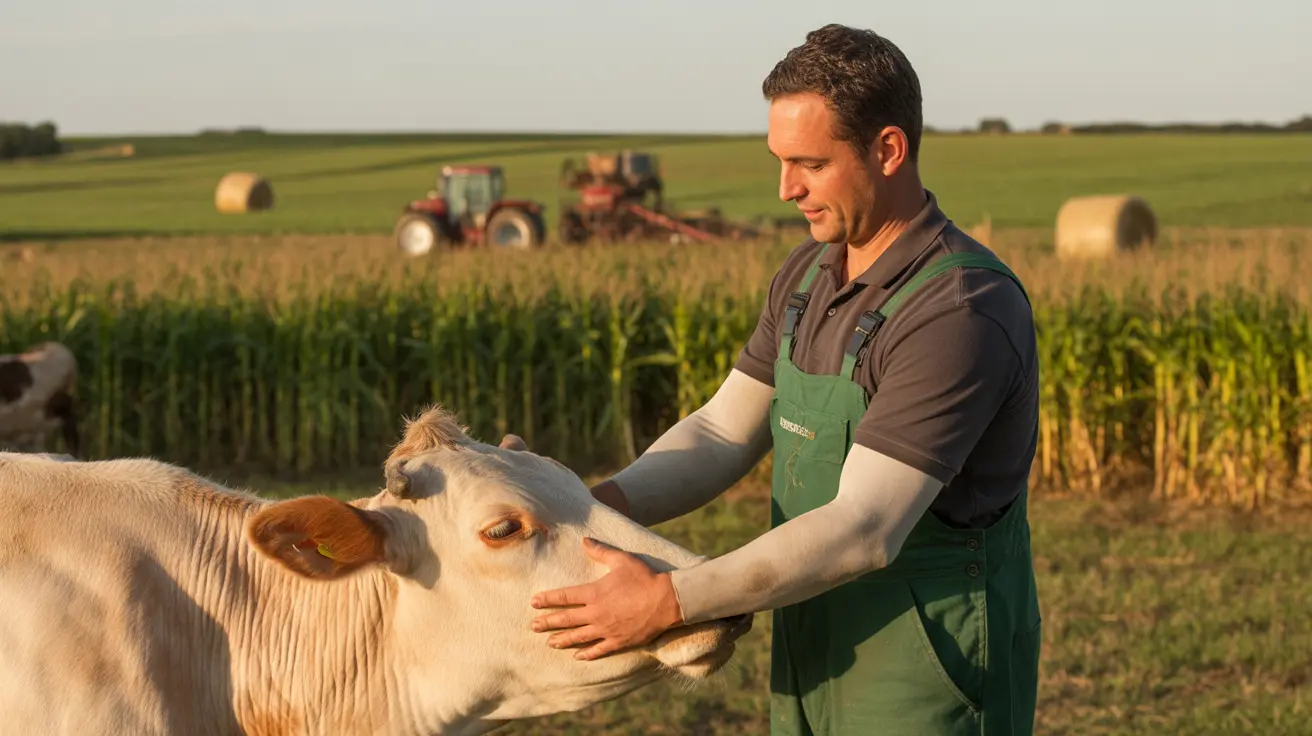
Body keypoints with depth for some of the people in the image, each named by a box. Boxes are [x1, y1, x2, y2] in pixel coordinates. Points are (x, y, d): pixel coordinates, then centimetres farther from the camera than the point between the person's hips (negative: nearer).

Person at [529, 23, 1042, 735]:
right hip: (822, 676, 8)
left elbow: (861, 530, -30)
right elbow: (723, 436, 6)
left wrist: (668, 601, -32)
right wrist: (601, 504, -12)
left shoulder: (963, 314, -25)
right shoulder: (811, 273, 5)